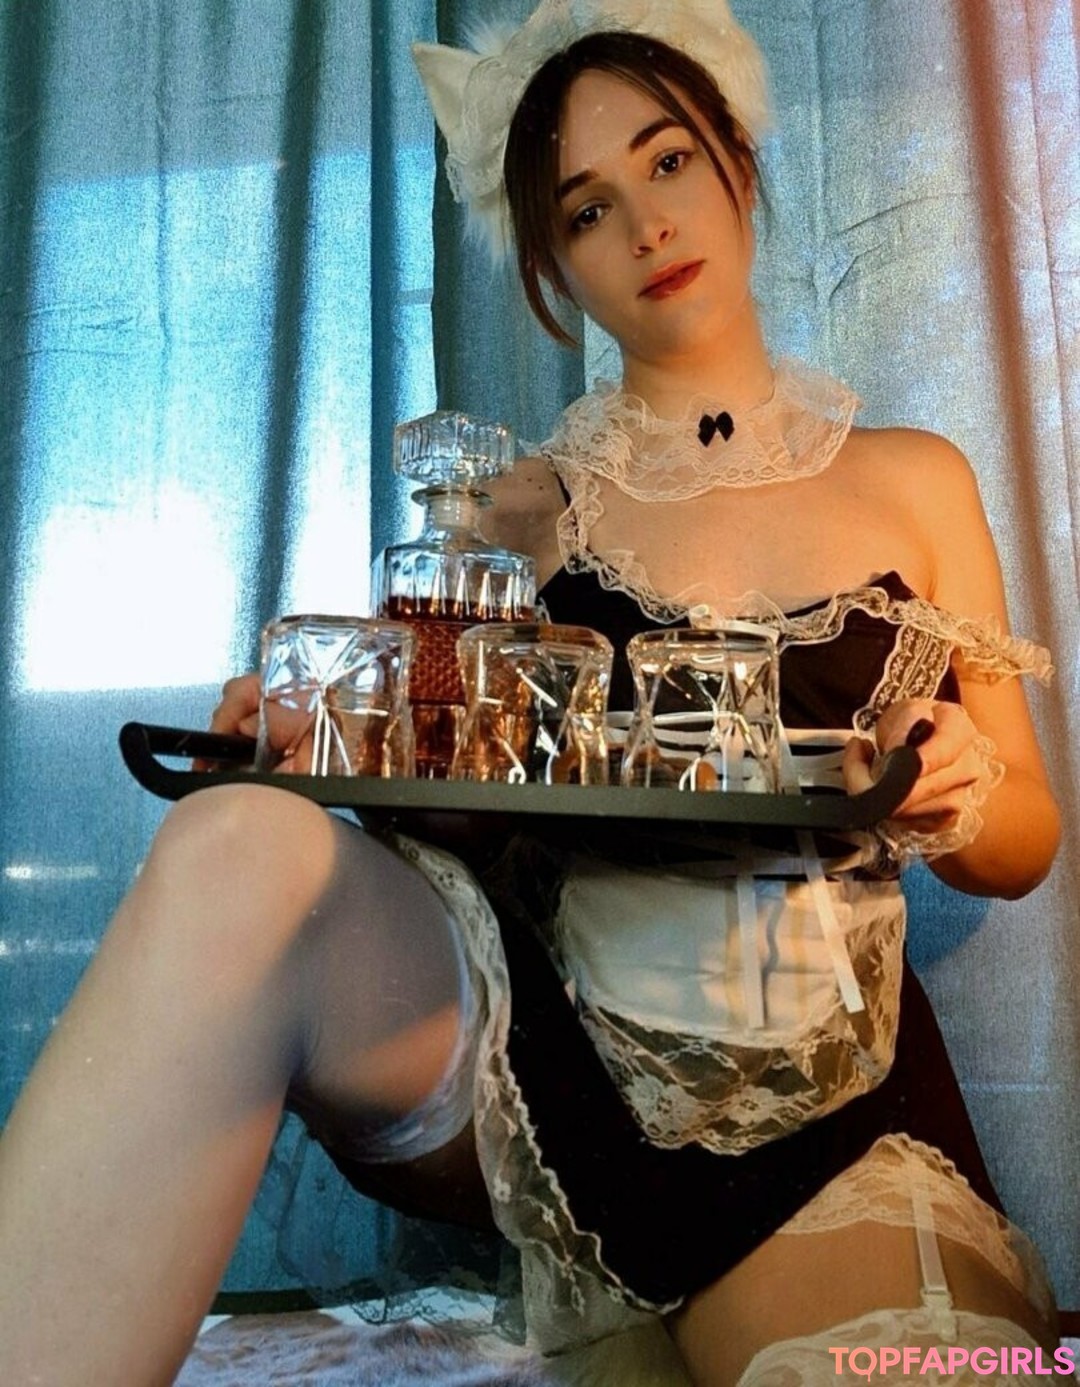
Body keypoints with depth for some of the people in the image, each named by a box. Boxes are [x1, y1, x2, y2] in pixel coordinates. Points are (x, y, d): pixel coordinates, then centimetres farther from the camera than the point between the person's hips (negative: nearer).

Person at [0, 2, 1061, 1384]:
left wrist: (957, 801, -10)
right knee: (237, 847, -29)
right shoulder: (526, 505, 8)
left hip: (823, 1112, 0)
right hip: (522, 1049, 1)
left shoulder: (917, 482, 10)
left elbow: (1023, 838, 13)